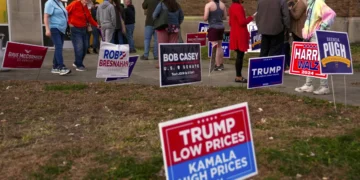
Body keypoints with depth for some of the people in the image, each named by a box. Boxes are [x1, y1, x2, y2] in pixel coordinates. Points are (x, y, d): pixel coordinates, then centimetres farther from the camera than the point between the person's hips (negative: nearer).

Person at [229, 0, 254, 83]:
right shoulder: (238, 7, -17)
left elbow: (230, 22, 18)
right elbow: (242, 22, -21)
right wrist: (251, 18, -9)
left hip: (235, 35, 10)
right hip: (240, 36, -10)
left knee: (239, 56, 13)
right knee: (240, 56, -5)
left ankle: (238, 75, 17)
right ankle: (238, 77, -2)